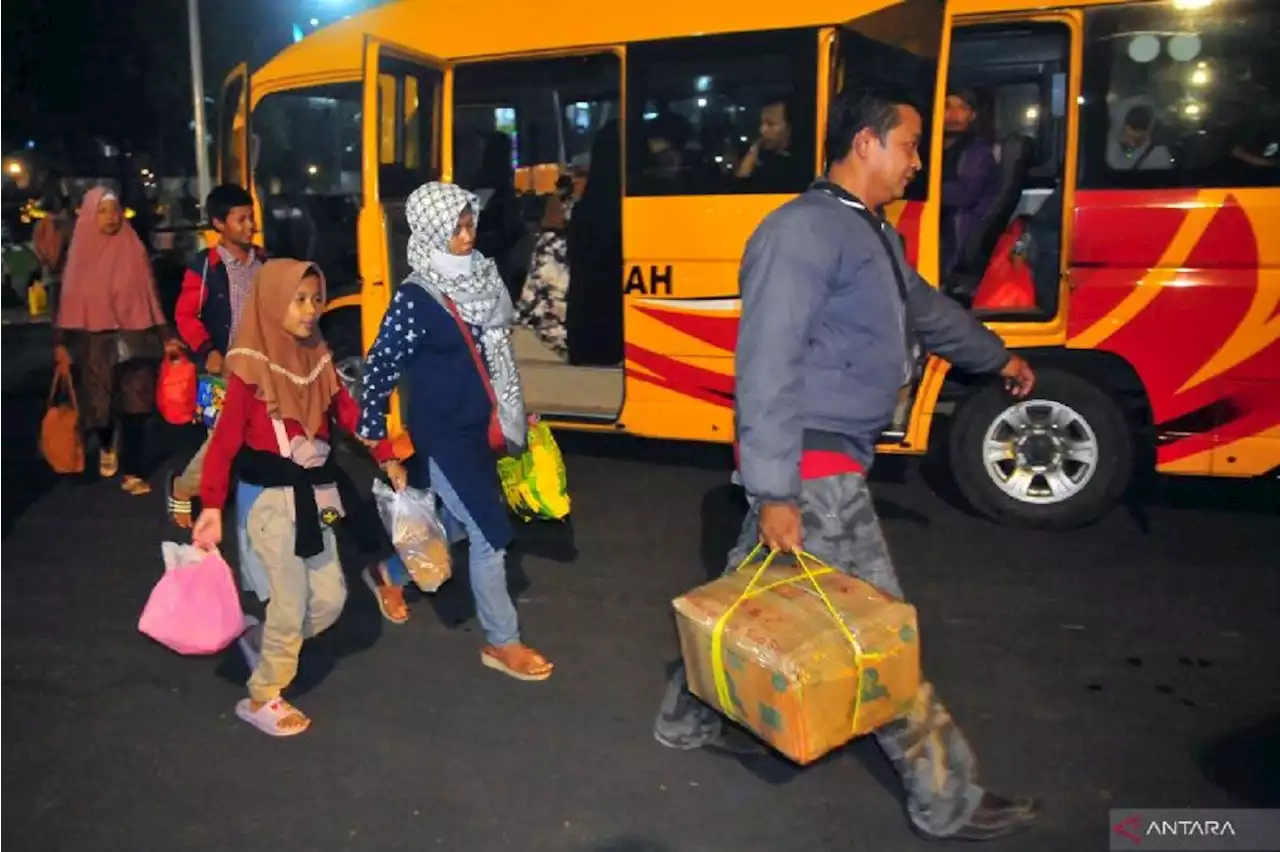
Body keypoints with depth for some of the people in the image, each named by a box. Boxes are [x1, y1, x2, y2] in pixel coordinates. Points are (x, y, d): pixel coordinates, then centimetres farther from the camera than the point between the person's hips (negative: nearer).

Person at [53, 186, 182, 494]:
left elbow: (150, 295, 3)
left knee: (133, 407, -3)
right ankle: (107, 447, 39)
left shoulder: (134, 250, 2)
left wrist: (165, 337, -4)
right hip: (93, 343, 1)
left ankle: (133, 473, 3)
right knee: (99, 406, 8)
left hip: (133, 340, -1)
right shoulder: (79, 252, 3)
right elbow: (68, 299, 2)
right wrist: (60, 343, -5)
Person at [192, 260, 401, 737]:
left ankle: (263, 642, 37)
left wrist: (387, 459, 1)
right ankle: (261, 698, 22)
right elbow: (225, 438, -17)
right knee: (290, 601, 1)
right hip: (270, 497, -6)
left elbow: (348, 413, 9)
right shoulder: (251, 366, -14)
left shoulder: (318, 358, 6)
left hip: (314, 493, 7)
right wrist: (212, 504, -22)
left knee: (330, 598, 11)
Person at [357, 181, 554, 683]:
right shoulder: (415, 299, -20)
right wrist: (373, 436, -8)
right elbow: (379, 369, -14)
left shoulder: (478, 278, 3)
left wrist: (511, 415, 17)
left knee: (454, 522, 21)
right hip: (443, 435, -8)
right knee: (490, 534, -2)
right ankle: (502, 644, 15)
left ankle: (390, 575, 47)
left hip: (478, 427, 8)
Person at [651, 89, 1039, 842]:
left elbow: (924, 307, 31)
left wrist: (996, 357, 45)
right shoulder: (805, 230, -18)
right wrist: (774, 490, -25)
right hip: (812, 468, -10)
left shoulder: (875, 233, 14)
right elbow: (768, 365, -24)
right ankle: (948, 798, 17)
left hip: (827, 459, 10)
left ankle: (689, 718, 39)